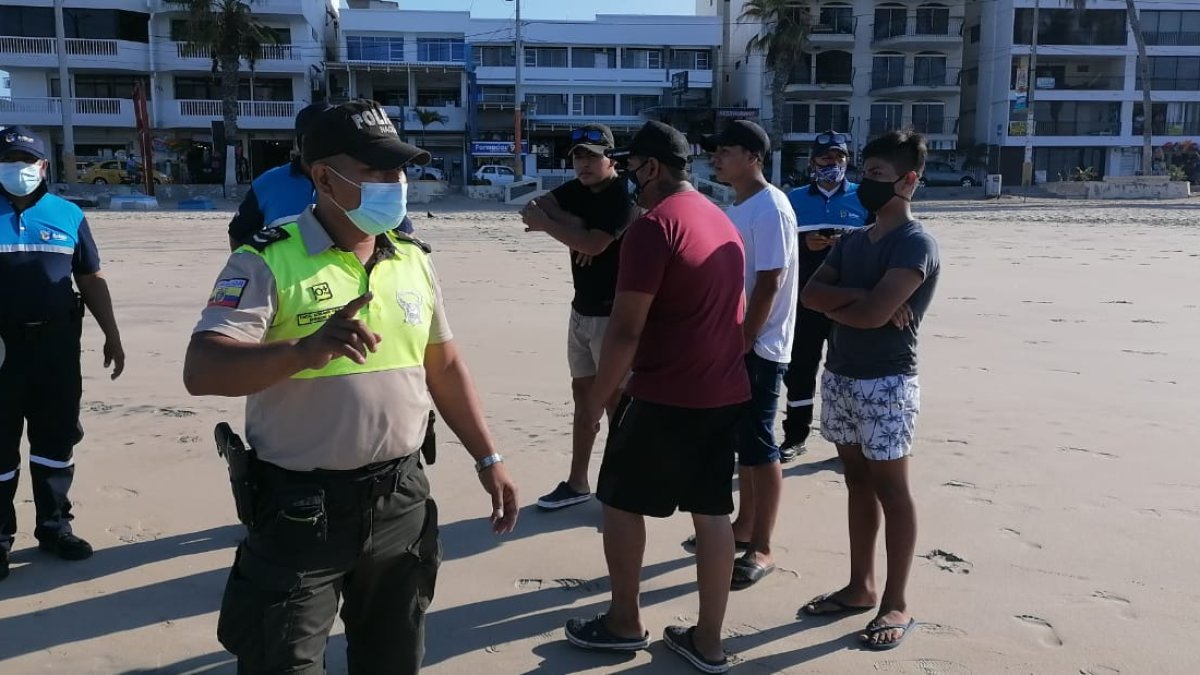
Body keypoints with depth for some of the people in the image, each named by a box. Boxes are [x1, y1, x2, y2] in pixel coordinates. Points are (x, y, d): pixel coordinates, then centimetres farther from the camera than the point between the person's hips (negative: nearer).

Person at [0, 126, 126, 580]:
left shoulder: (68, 214, 6)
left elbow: (91, 280, 11)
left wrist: (112, 335, 9)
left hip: (57, 343, 2)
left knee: (56, 438, 11)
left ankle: (54, 526, 25)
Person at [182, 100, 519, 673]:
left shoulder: (412, 260, 6)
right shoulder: (269, 262, -12)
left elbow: (444, 367, 14)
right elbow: (201, 371, -22)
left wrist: (487, 459, 12)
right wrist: (305, 350, -38)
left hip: (401, 500, 5)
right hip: (300, 509, -5)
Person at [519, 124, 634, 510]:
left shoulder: (623, 196, -16)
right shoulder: (578, 190, 9)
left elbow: (593, 244, -25)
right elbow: (535, 207, 1)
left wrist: (547, 225, -13)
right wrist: (569, 223, -15)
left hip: (613, 314, -9)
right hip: (582, 310, 9)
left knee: (615, 399, -5)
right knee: (583, 392, 14)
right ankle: (578, 483, 24)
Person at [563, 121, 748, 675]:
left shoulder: (653, 225, -15)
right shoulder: (723, 222, 12)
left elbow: (626, 328, -17)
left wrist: (598, 397, -8)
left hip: (665, 396, -8)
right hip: (725, 392, 8)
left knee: (620, 501, 10)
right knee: (712, 513, 10)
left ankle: (624, 623, 23)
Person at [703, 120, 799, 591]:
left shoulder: (770, 208, -16)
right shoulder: (736, 207, 12)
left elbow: (769, 283, -20)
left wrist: (744, 343, -20)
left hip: (759, 347, -9)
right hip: (734, 341, 9)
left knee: (759, 447, -2)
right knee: (740, 441, 17)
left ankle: (761, 550, 8)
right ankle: (744, 526, 31)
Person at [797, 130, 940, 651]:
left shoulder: (915, 244, -13)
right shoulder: (852, 242, 12)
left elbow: (875, 314, -23)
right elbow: (810, 293, 0)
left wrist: (833, 303, -5)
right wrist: (858, 296, -16)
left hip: (886, 383, -8)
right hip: (840, 376, 8)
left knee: (890, 489, 1)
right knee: (857, 481, 14)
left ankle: (896, 604, 12)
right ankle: (860, 586, 26)